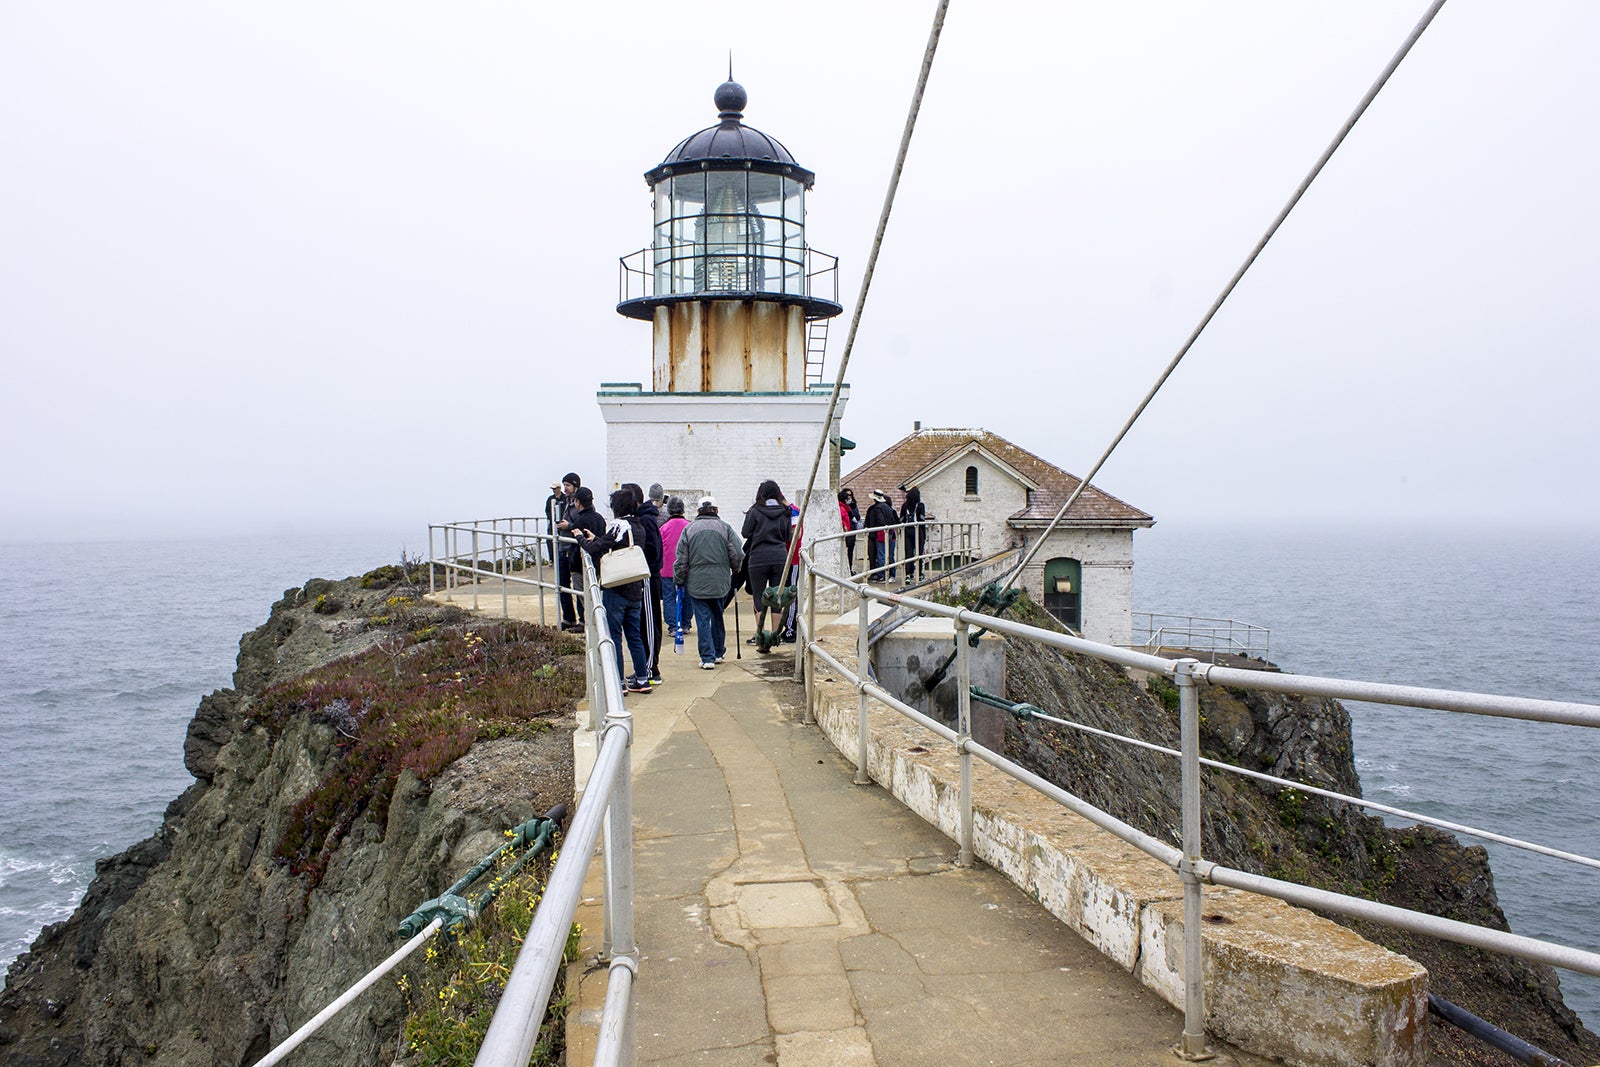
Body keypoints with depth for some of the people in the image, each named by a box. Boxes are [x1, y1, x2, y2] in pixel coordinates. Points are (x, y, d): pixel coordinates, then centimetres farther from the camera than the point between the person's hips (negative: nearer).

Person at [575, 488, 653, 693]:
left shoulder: (618, 526, -15)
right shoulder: (639, 528, 9)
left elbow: (595, 550, -15)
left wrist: (581, 538, 3)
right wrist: (595, 538, 24)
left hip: (616, 590, -7)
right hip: (635, 590, 7)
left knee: (613, 636, 0)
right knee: (634, 635, 14)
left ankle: (618, 682, 2)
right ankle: (642, 679, 17)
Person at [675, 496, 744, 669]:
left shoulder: (689, 529, -1)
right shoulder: (725, 528, 0)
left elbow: (681, 559, -2)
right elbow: (737, 556, -2)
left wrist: (679, 581, 7)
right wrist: (734, 571, 17)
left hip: (696, 582, -1)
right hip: (720, 581, 2)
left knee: (702, 619, 2)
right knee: (717, 616, 18)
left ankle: (707, 657, -1)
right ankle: (719, 652, 30)